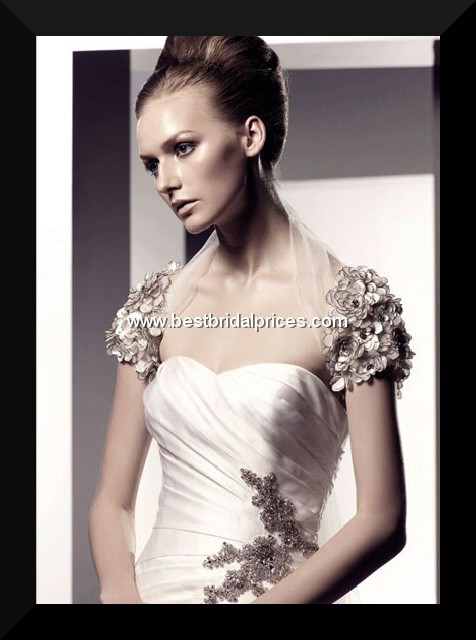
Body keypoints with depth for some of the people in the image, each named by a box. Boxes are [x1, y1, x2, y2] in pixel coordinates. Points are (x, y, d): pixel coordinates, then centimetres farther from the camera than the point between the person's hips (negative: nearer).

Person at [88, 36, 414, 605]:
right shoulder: (157, 303, 4)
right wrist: (122, 594, -11)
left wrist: (269, 601, -15)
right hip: (157, 587, 3)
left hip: (284, 590, -3)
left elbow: (382, 520, -9)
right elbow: (113, 501, 5)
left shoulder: (349, 302, -7)